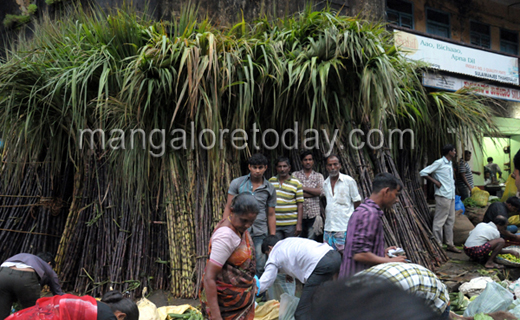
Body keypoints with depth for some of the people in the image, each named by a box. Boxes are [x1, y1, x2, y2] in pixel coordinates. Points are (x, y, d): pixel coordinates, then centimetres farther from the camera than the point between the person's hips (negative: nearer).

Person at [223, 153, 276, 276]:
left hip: (260, 234, 1)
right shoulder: (237, 183, 1)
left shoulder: (270, 189, 5)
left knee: (260, 267, 4)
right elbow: (229, 207, 3)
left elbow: (271, 215, 8)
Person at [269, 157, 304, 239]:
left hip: (291, 224, -2)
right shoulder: (271, 181, 8)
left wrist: (299, 224, -8)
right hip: (274, 224, 2)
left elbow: (300, 205, -2)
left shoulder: (296, 183, 0)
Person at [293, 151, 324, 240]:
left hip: (313, 212, 1)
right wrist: (313, 193, -6)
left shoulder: (319, 176, 11)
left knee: (312, 238, 2)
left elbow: (319, 191, -5)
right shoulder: (295, 175, 8)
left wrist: (303, 188, -6)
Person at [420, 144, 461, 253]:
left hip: (451, 196, 9)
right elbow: (423, 172, -14)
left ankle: (450, 245, 22)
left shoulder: (450, 164, 16)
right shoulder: (439, 163, -10)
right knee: (439, 221, -4)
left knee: (450, 220, 13)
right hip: (443, 196, -9)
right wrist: (435, 182, -14)